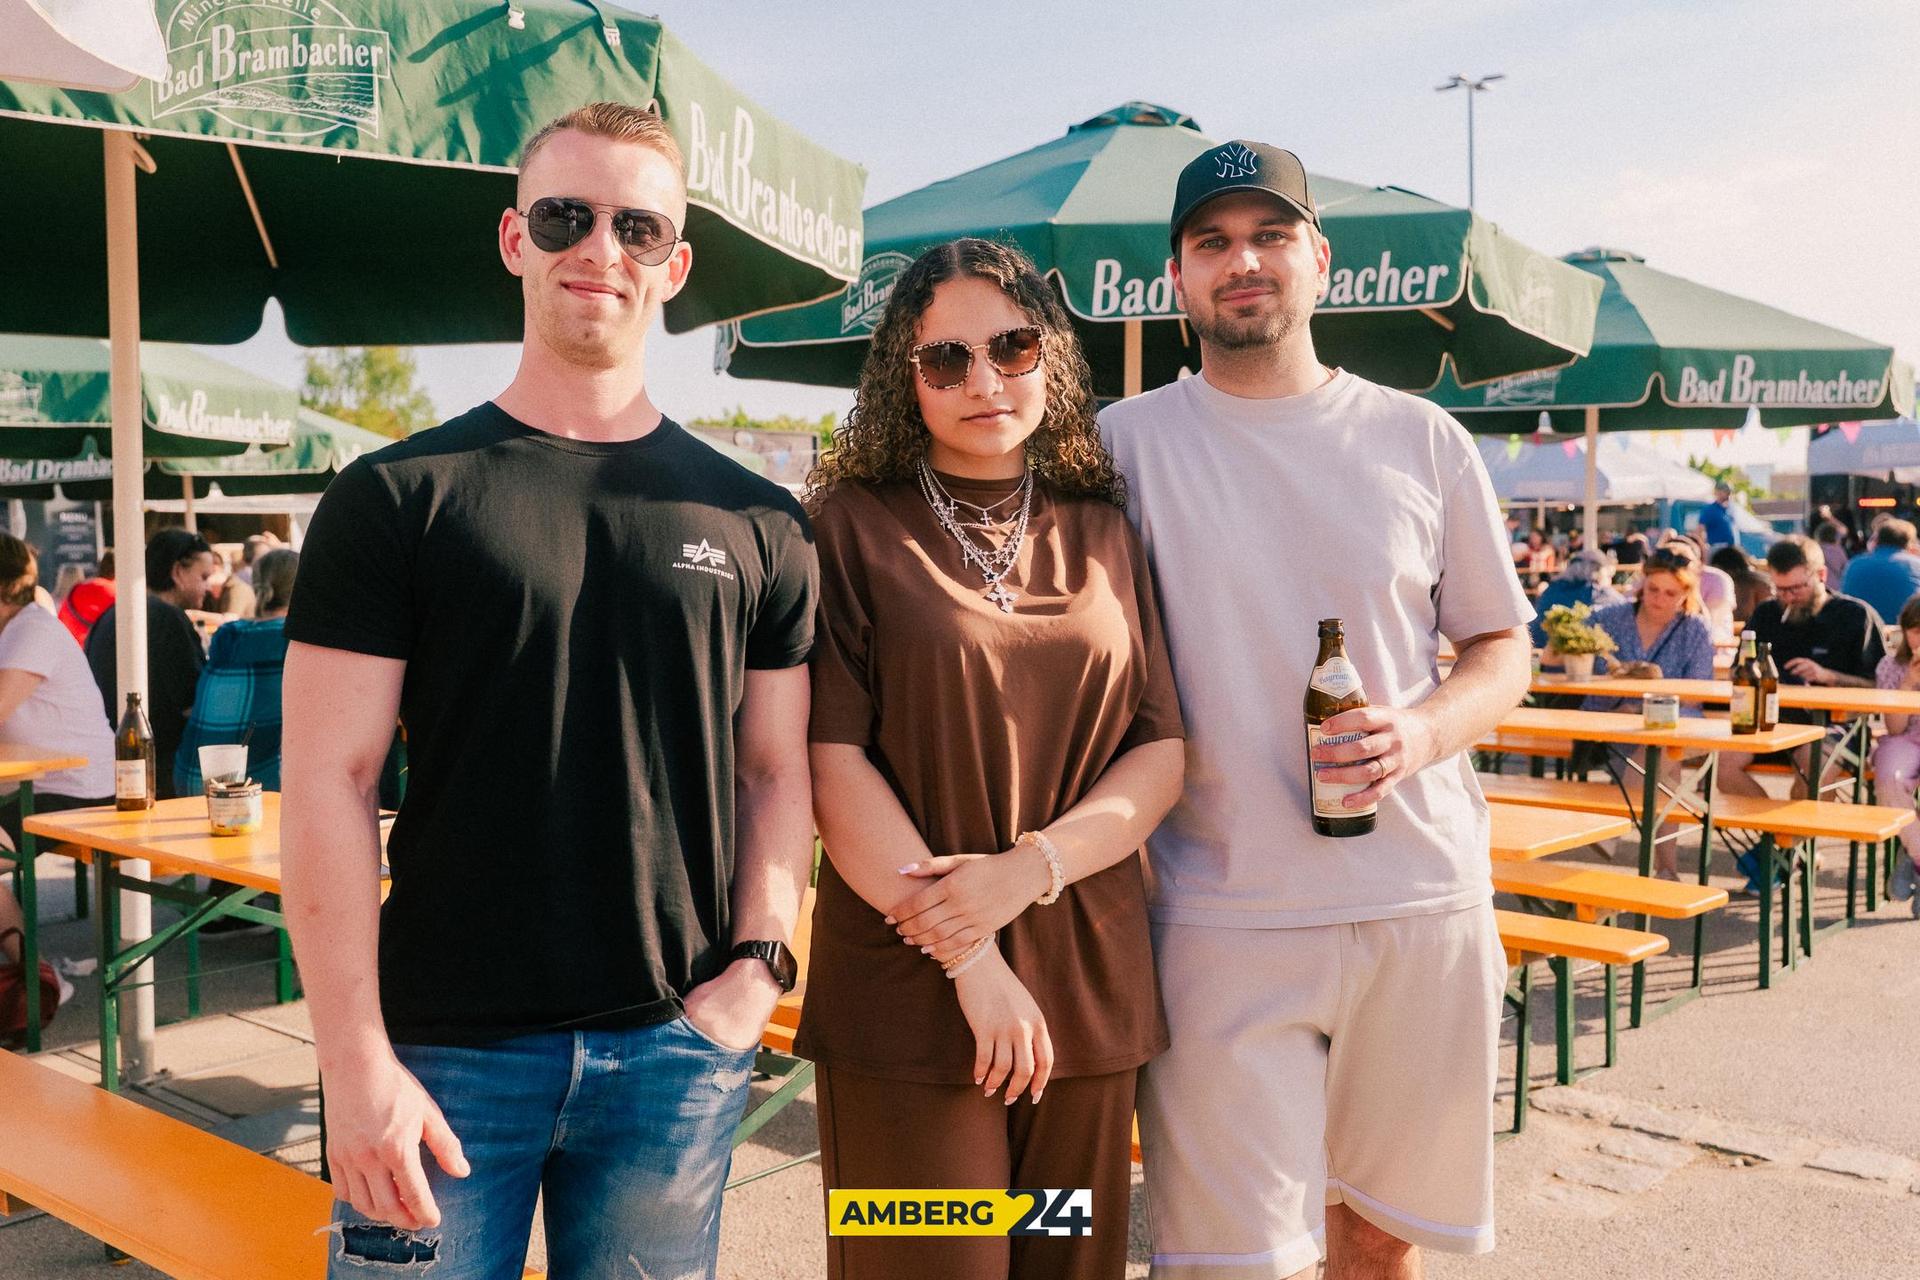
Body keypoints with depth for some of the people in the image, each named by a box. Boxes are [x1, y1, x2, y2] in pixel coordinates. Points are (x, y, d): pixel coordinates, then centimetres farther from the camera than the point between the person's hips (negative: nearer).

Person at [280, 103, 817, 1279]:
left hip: (676, 1050, 2)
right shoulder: (398, 498, -2)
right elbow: (329, 783, -5)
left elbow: (778, 773, 8)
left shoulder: (756, 523, 5)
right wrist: (354, 1058, -10)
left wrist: (759, 963, -5)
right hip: (447, 1051, -2)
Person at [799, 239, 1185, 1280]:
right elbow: (832, 762, -9)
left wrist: (1029, 868, -12)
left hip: (1088, 990, 4)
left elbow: (1161, 754, 5)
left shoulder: (1103, 534, 10)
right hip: (908, 991, -3)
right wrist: (966, 956, -13)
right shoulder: (853, 526, -2)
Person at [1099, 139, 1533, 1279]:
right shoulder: (1125, 444, 0)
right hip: (1221, 916, -2)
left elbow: (1504, 647, 10)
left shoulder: (1424, 441, 5)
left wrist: (1420, 734, -10)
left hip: (1422, 897, 2)